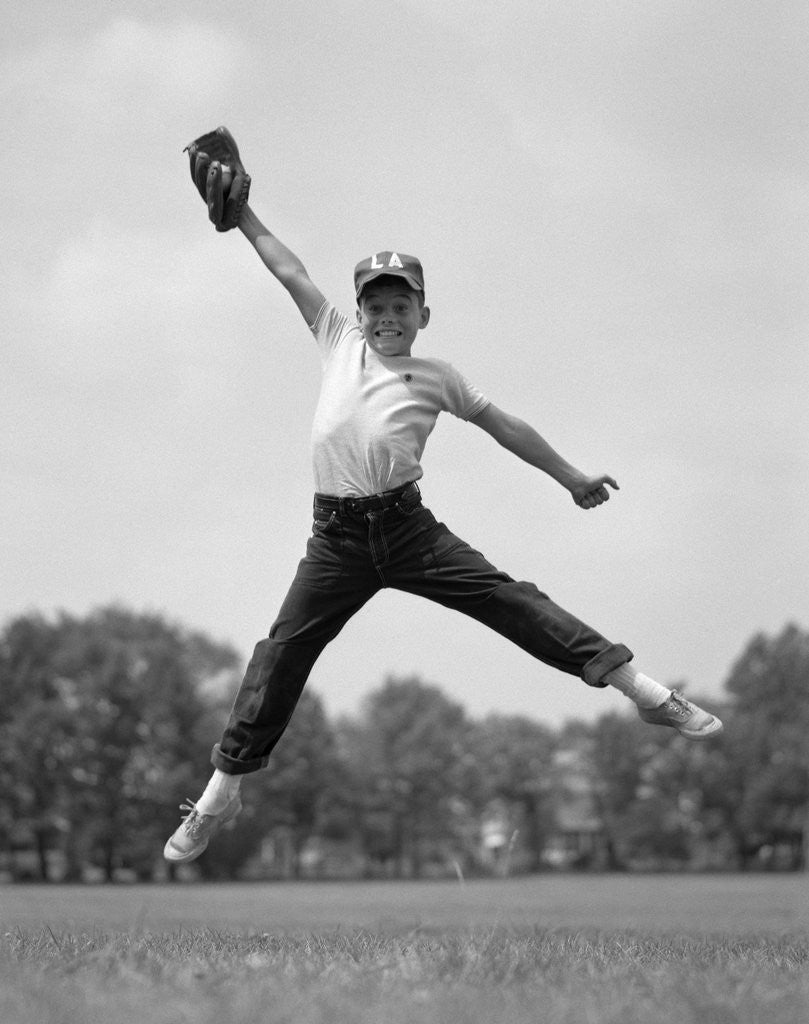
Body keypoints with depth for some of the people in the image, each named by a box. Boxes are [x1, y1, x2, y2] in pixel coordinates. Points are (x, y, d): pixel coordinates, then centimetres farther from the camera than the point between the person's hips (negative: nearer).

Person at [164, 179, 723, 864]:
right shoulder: (340, 342, 14)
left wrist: (570, 476, 22)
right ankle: (222, 792, 8)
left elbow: (502, 425, 19)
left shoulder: (437, 376, 12)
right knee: (281, 653, -2)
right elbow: (290, 271, 15)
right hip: (337, 538, 1)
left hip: (408, 525, -1)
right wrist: (240, 210, 15)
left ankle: (643, 689, -13)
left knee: (509, 600, -11)